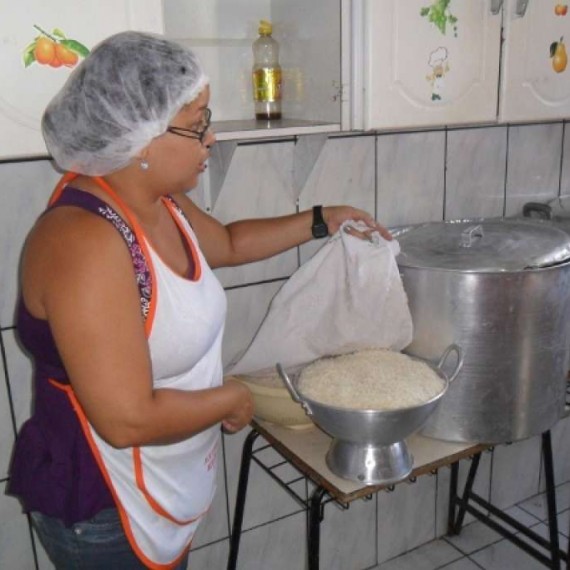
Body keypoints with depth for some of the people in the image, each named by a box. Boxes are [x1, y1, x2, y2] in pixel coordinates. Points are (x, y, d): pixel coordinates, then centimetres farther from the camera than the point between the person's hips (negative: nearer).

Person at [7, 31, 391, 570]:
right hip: (101, 510, -8)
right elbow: (129, 419, -33)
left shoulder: (158, 202, -2)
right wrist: (229, 398, -17)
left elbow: (228, 242, 19)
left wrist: (321, 221, 16)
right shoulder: (85, 241, -32)